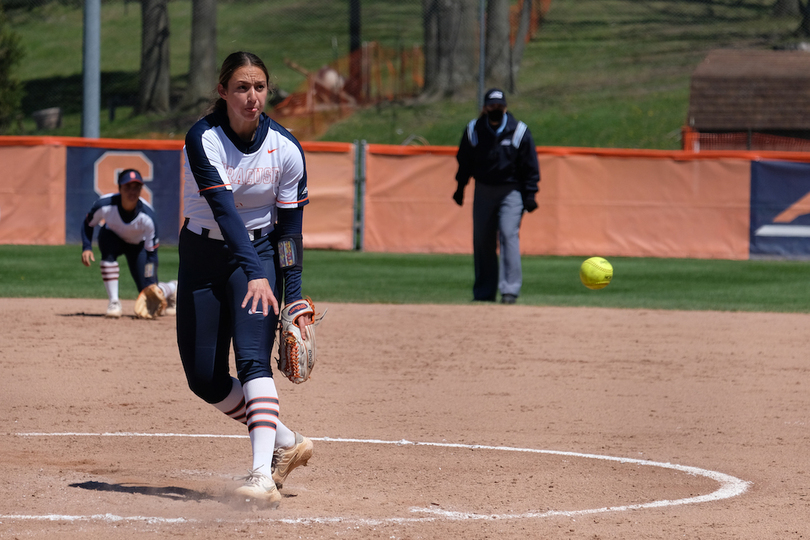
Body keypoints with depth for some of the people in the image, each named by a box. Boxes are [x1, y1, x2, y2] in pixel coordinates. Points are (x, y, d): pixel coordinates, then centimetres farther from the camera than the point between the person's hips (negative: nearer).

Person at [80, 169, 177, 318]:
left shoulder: (147, 216, -33)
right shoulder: (105, 205, -32)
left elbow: (151, 251, -25)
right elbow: (88, 224, -11)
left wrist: (150, 283, -33)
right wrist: (86, 248, -28)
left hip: (138, 245, -1)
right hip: (113, 238, 1)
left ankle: (172, 289, 31)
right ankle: (113, 302, -27)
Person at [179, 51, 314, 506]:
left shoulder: (286, 150, -13)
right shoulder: (203, 139, -20)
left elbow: (290, 230, -5)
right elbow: (224, 210, -32)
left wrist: (295, 301, -10)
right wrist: (255, 276, -44)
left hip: (259, 251, -1)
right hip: (203, 254, 1)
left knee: (253, 358, -22)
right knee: (204, 378, 1)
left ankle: (263, 476, -34)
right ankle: (287, 442, 20)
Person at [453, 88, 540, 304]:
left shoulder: (519, 131, -7)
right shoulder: (473, 130, -1)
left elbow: (530, 166, -1)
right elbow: (464, 161, 12)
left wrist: (530, 194, -6)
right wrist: (460, 187, 11)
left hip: (511, 191, -3)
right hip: (484, 190, 3)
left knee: (508, 234, -17)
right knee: (482, 241, 5)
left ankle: (510, 289, -20)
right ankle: (484, 292, 15)